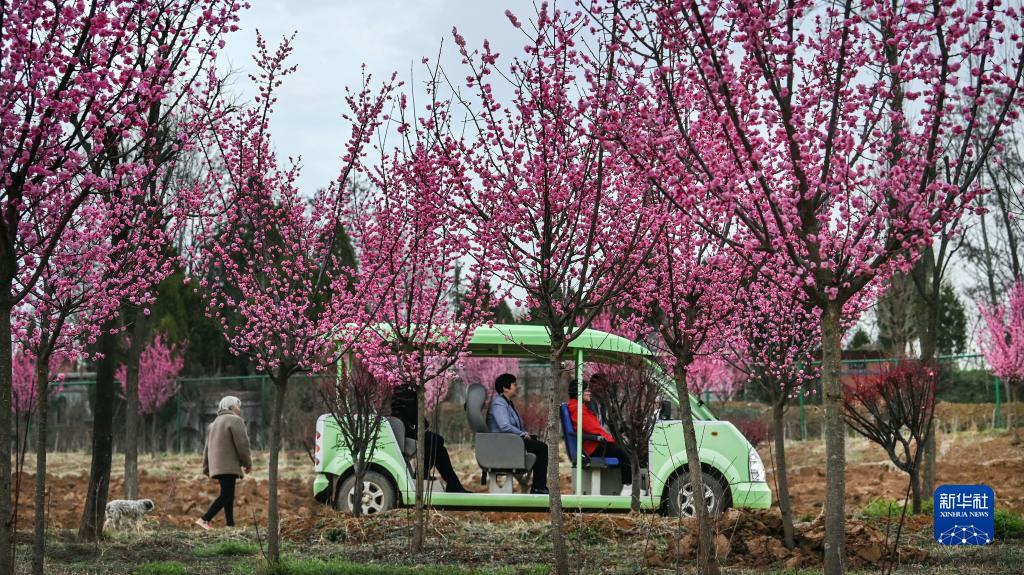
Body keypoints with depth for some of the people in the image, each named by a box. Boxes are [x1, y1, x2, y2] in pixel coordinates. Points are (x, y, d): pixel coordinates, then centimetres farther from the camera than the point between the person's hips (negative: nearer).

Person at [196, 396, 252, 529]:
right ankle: (204, 519, -22)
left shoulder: (215, 423, 23)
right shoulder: (235, 420, -5)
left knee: (229, 496, 10)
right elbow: (242, 444, -11)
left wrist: (206, 468, 24)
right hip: (228, 465, -9)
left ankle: (230, 525, 6)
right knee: (226, 495, -12)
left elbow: (207, 448, 23)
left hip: (217, 466, 9)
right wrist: (248, 463, -1)